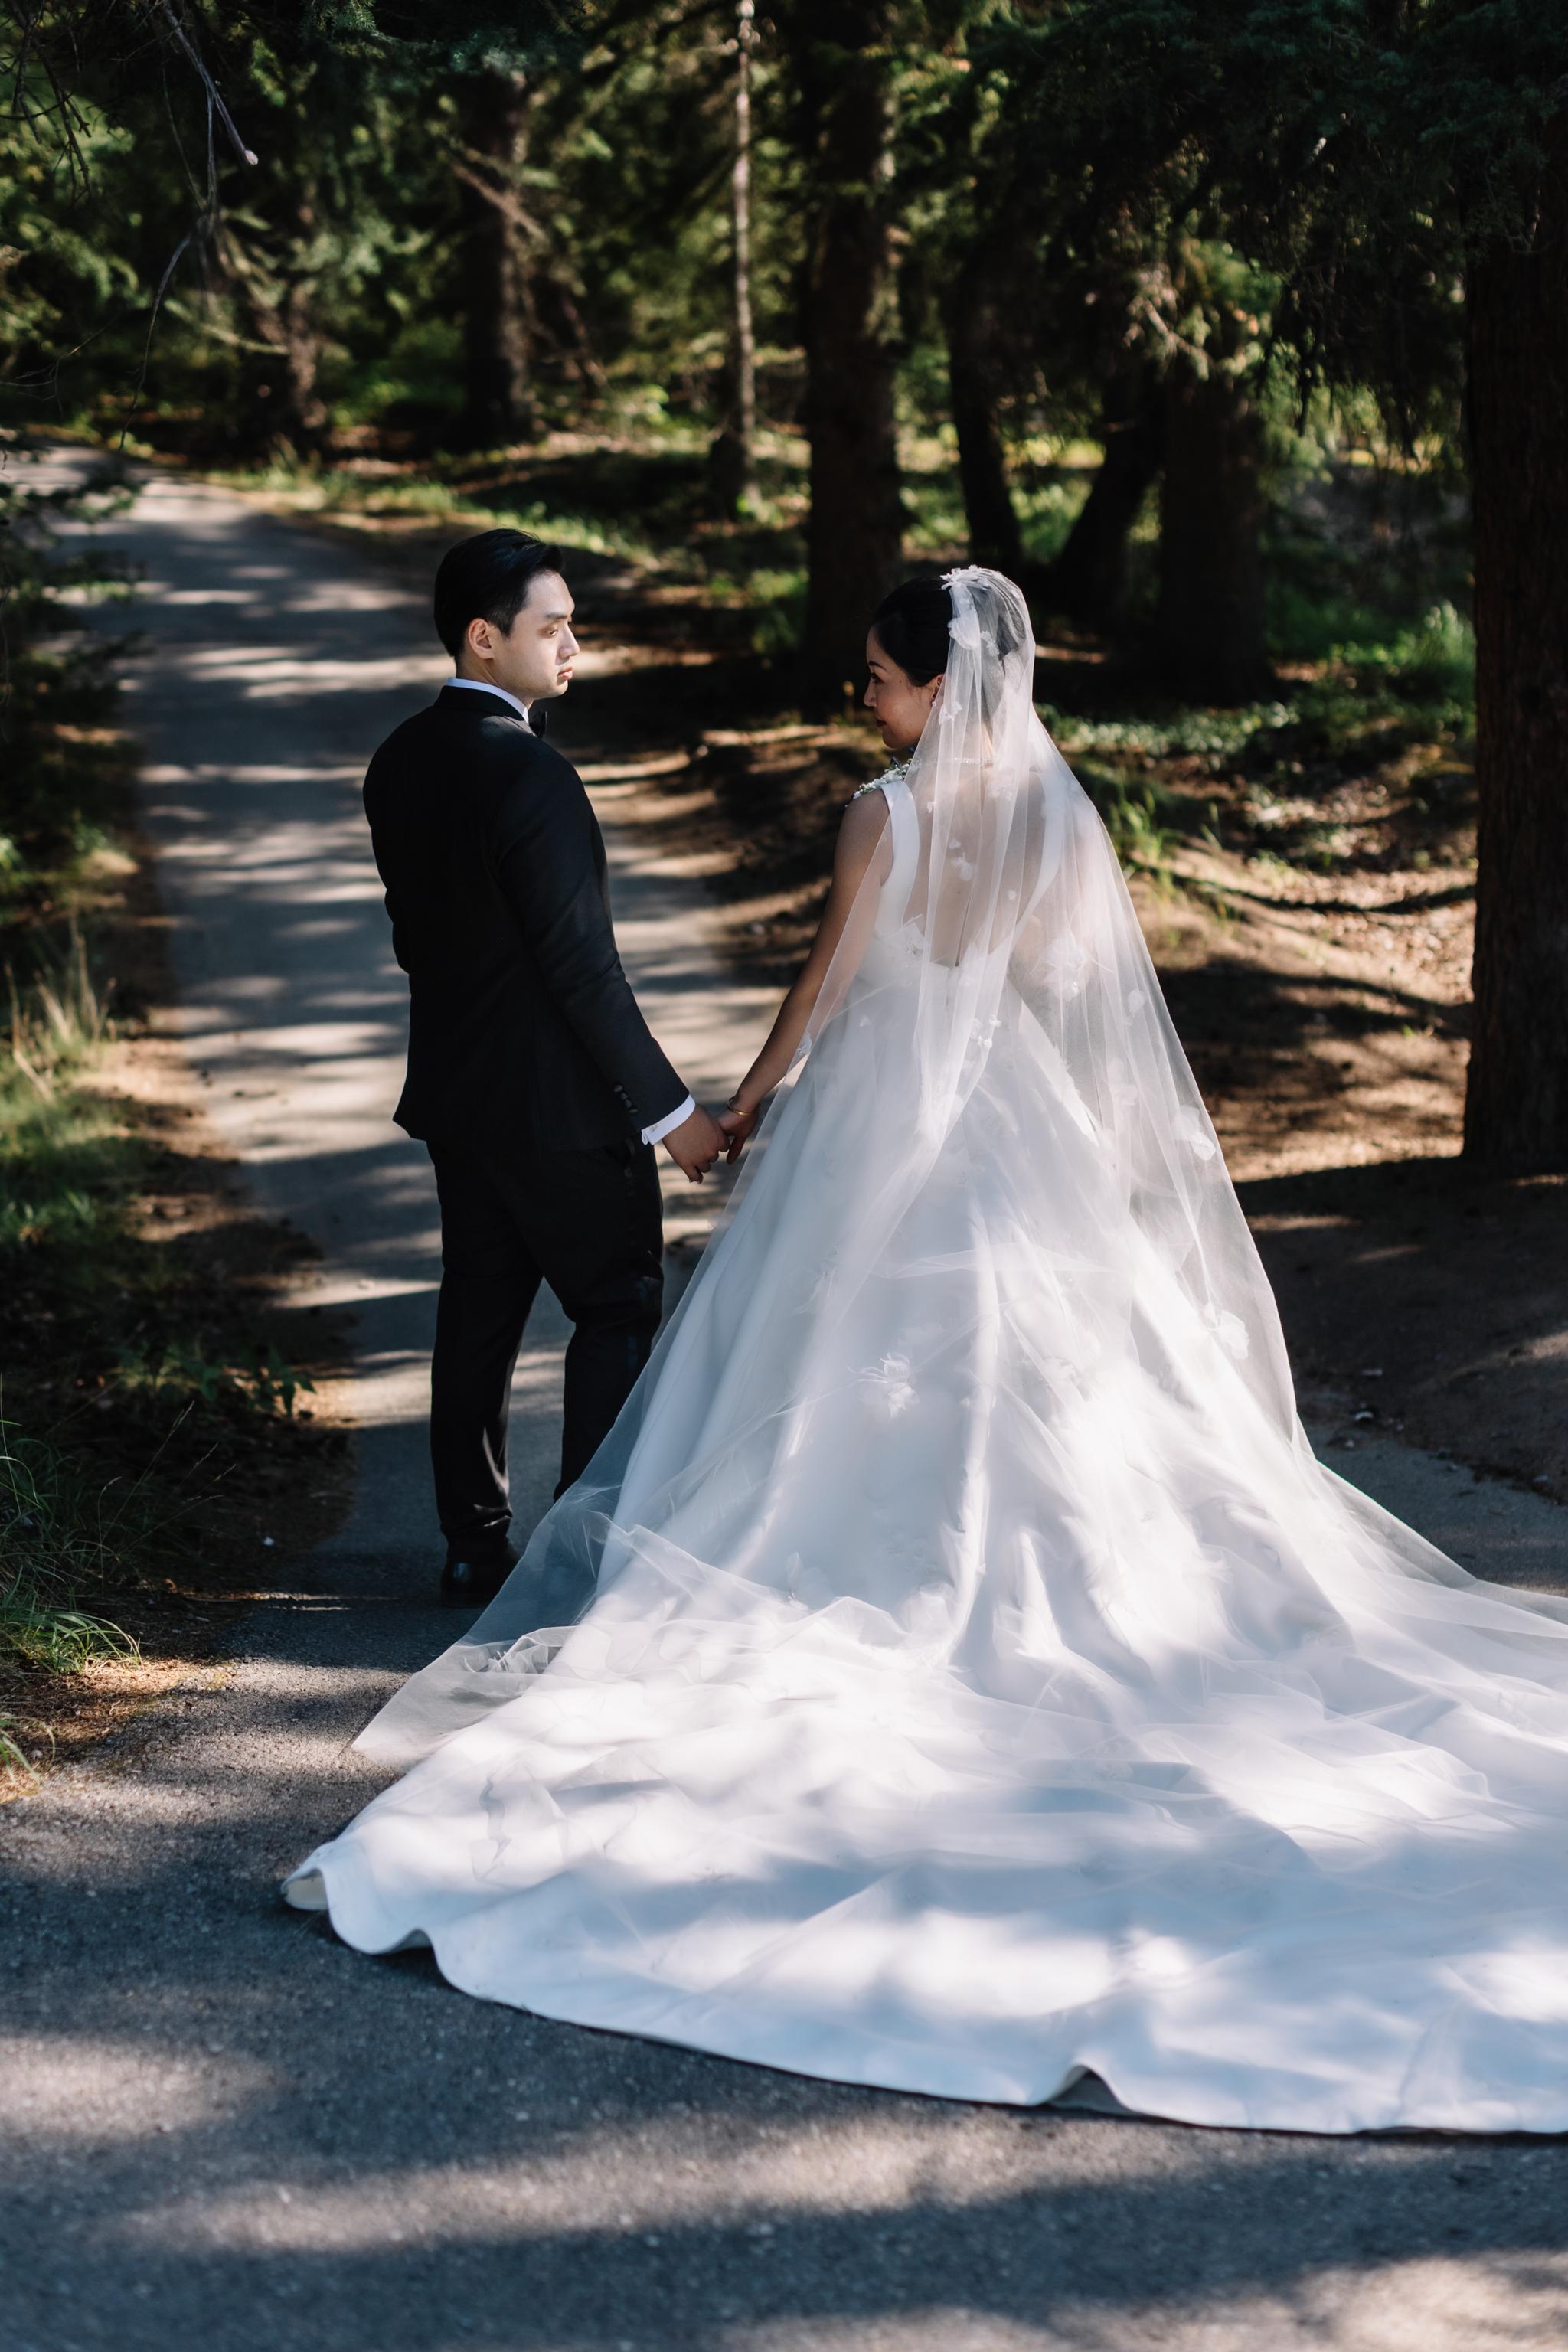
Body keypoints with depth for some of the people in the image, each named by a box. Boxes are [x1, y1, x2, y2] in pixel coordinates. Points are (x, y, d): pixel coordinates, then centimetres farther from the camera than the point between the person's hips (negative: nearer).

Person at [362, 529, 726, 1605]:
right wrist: (670, 1109, -16)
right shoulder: (532, 775, -23)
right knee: (621, 1308, 4)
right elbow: (583, 966, -22)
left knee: (479, 1313, 14)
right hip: (558, 1103, -8)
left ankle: (475, 1548, 20)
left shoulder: (401, 762, 3)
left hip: (456, 1091, 8)